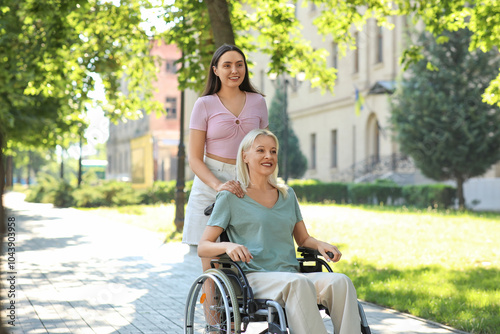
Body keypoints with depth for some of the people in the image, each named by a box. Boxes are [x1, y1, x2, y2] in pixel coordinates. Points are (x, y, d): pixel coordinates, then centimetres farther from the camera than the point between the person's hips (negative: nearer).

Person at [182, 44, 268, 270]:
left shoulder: (258, 101, 11)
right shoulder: (205, 104, 3)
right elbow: (194, 158, -3)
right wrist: (218, 185, -19)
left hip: (248, 186, 2)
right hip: (210, 185, -2)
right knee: (211, 270, -7)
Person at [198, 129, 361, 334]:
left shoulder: (287, 195, 22)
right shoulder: (231, 198, 6)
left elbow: (303, 239, 26)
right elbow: (203, 247, 1)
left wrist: (320, 245, 2)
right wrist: (228, 246, -22)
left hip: (292, 275, 5)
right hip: (253, 278, -5)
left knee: (341, 282, -27)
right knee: (299, 284, -38)